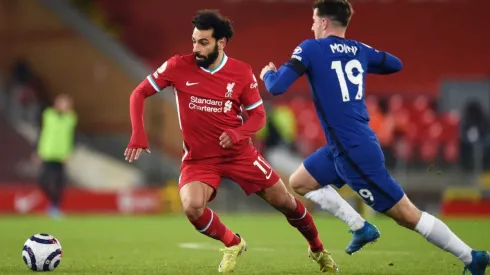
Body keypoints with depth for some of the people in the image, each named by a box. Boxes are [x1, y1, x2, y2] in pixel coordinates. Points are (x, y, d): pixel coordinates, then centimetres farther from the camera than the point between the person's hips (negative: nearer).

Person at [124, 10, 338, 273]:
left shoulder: (242, 72, -9)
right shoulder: (178, 67, -12)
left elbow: (258, 115, -1)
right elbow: (139, 94, -5)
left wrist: (237, 133, -23)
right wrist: (138, 135, -18)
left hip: (239, 152, 1)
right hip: (198, 157, -1)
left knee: (284, 201, 5)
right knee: (192, 207, -28)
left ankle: (317, 249, 34)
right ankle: (232, 244, 3)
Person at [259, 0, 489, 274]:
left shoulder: (311, 49, -10)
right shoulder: (359, 50, 9)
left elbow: (277, 87, -15)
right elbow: (396, 64, 25)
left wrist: (268, 73, 9)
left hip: (356, 152, -8)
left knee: (406, 214, -5)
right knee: (299, 182, 18)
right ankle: (362, 228, 13)